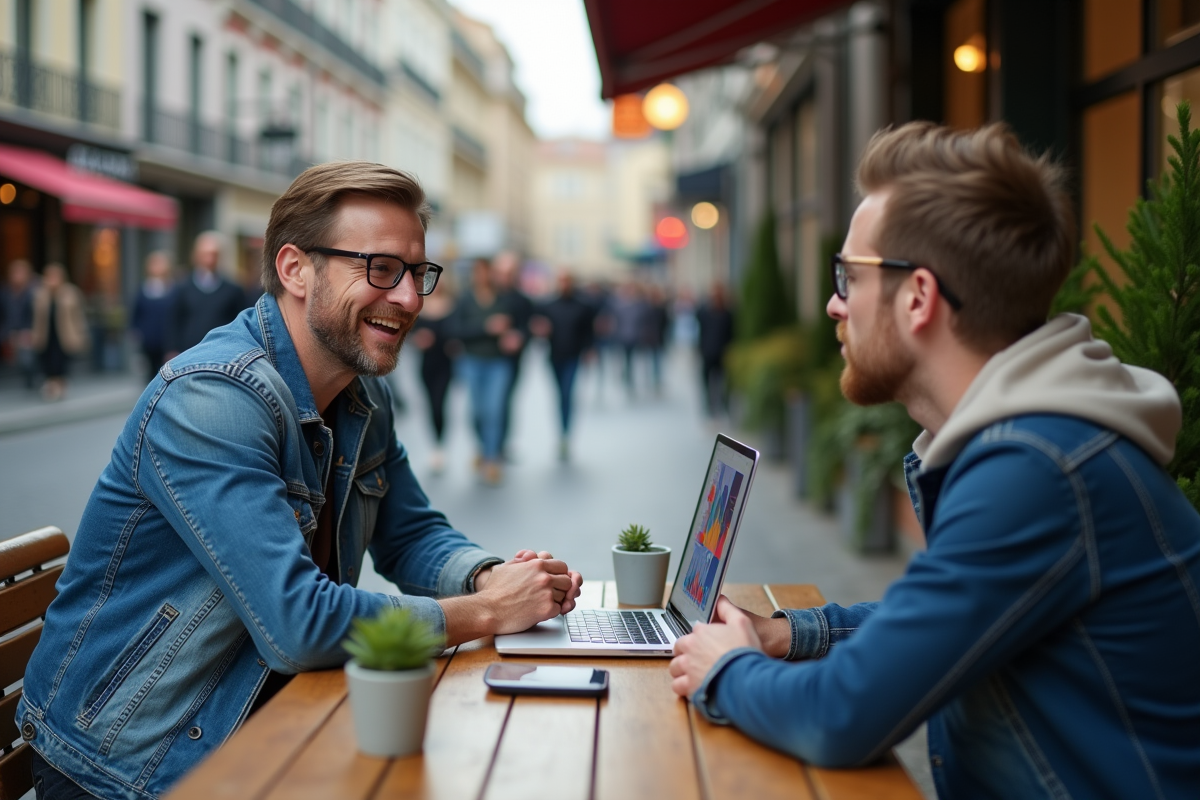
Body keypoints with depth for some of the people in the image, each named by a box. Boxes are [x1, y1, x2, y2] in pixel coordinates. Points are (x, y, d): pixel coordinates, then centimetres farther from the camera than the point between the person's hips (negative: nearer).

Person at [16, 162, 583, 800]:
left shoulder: (365, 397, 4)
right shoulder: (210, 400, -25)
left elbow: (411, 536, 13)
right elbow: (300, 625, -30)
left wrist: (494, 576, -9)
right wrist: (489, 610, -21)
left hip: (267, 723, 8)